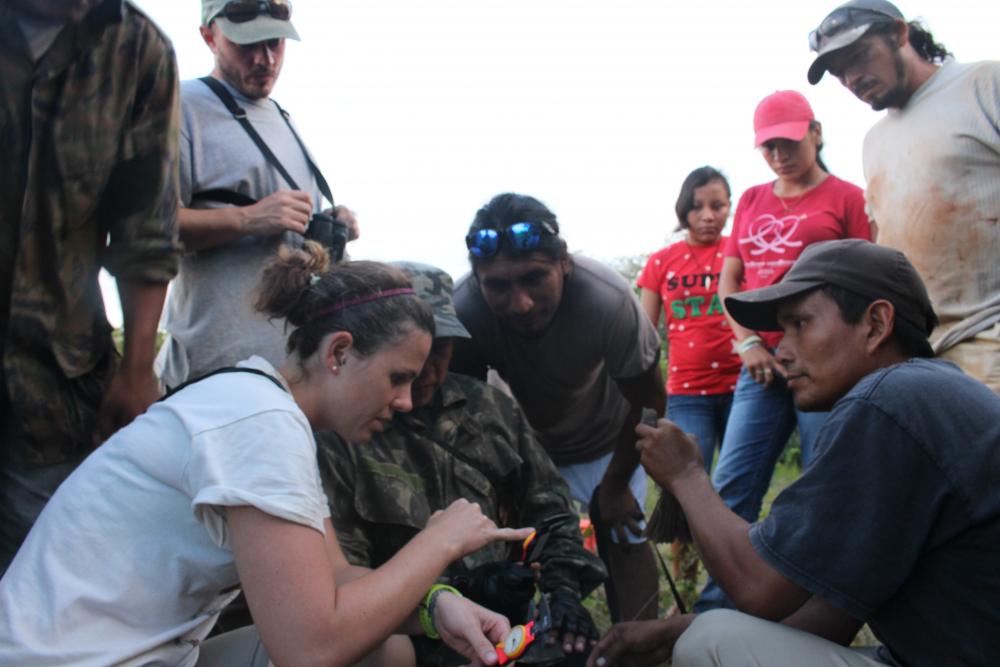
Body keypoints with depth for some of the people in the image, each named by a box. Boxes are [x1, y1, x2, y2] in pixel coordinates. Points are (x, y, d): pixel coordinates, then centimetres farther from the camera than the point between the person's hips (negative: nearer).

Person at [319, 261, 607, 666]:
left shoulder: (489, 406, 10)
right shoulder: (337, 437, -7)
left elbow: (549, 508, 15)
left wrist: (562, 589, -2)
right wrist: (461, 593, -16)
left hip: (518, 613, 6)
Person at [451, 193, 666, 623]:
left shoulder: (608, 301, -39)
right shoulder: (463, 311, -35)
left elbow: (648, 401, -20)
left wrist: (615, 484, -9)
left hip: (606, 436, -1)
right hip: (524, 437, 1)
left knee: (622, 538, -5)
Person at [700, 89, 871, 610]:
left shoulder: (846, 197, 4)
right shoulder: (752, 201, 17)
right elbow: (728, 280, 15)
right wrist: (748, 343, 1)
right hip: (762, 365, 4)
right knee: (731, 487, 1)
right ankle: (717, 608, 11)